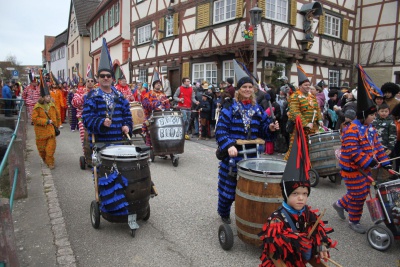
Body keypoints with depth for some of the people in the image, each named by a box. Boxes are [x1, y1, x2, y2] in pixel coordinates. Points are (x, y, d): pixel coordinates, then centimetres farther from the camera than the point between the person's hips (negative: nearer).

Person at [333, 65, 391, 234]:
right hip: (352, 169, -9)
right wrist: (369, 162, -27)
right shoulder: (352, 130, -23)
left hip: (365, 168, 9)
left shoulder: (370, 128, 7)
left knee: (363, 192, 19)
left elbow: (376, 146, 9)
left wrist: (384, 161, 2)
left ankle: (340, 204, 38)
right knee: (358, 195, 2)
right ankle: (354, 221, 21)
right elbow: (353, 152, -29)